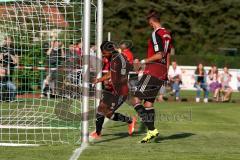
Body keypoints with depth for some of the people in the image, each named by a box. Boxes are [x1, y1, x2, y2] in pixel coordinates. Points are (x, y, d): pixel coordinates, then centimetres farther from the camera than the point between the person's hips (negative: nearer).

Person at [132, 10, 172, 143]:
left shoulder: (156, 34, -13)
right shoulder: (167, 34, 15)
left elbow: (159, 55, -20)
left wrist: (144, 62, -11)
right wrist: (165, 74, 24)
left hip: (153, 72, -9)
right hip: (162, 73, 9)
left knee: (136, 100, -10)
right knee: (148, 102, 13)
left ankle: (152, 129, -17)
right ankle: (151, 131, 10)